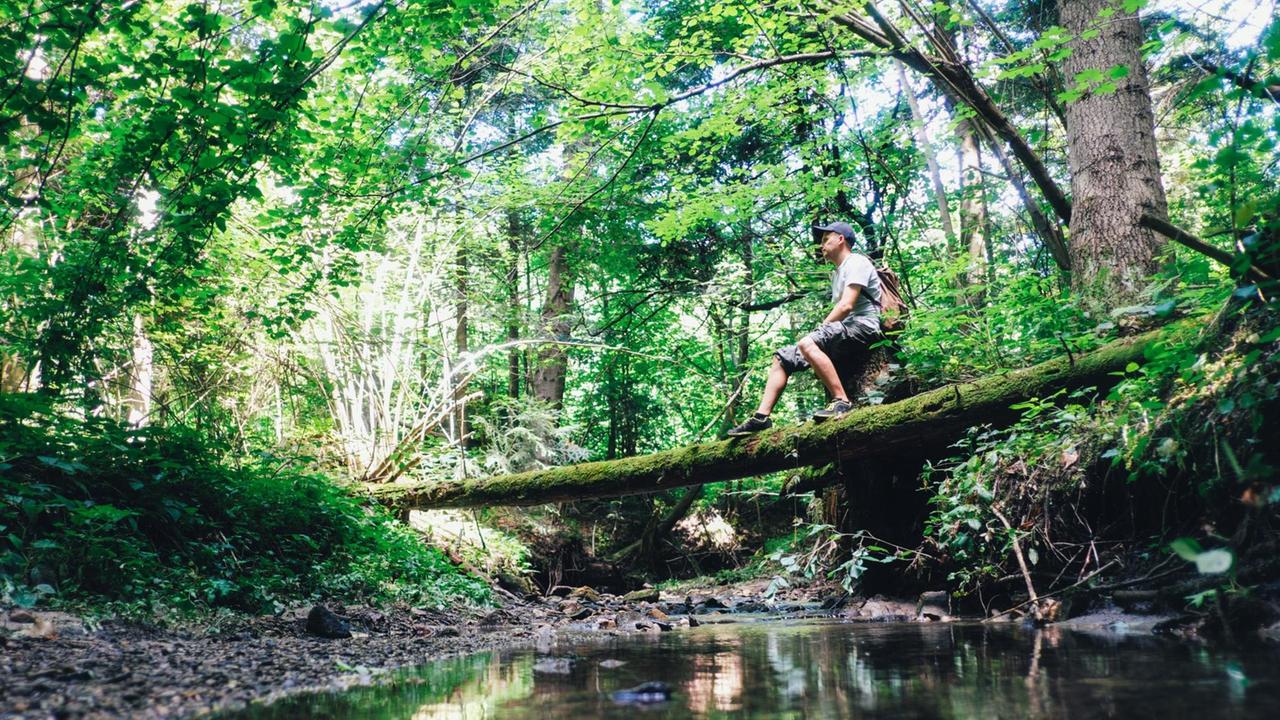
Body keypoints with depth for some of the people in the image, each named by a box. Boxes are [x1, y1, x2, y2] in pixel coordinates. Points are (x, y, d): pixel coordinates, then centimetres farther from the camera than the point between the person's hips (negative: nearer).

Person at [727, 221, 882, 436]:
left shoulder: (856, 262, -2)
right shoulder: (837, 274, 29)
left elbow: (846, 306, -14)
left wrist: (819, 330, -9)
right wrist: (819, 333, 4)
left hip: (862, 327, -10)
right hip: (843, 334, 10)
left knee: (807, 344, -34)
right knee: (782, 357, 2)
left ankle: (842, 401, -36)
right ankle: (761, 417, -8)